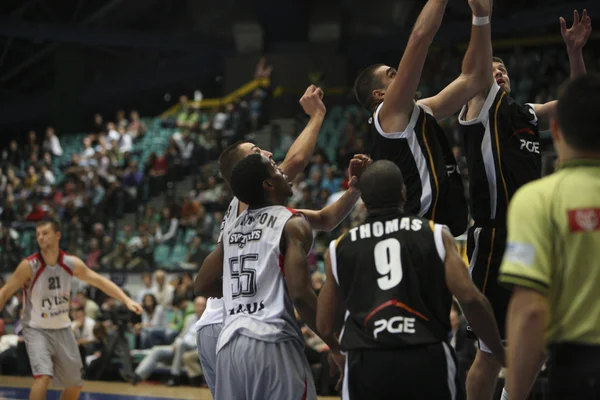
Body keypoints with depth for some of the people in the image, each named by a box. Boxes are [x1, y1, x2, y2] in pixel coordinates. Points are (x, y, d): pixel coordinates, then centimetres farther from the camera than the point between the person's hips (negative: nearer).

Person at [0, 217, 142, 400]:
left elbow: (100, 281, 2)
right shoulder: (29, 266, -18)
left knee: (75, 385, 11)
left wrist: (127, 300, -7)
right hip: (36, 330, -5)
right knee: (43, 376, -27)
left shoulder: (72, 263, -8)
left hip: (62, 330, 5)